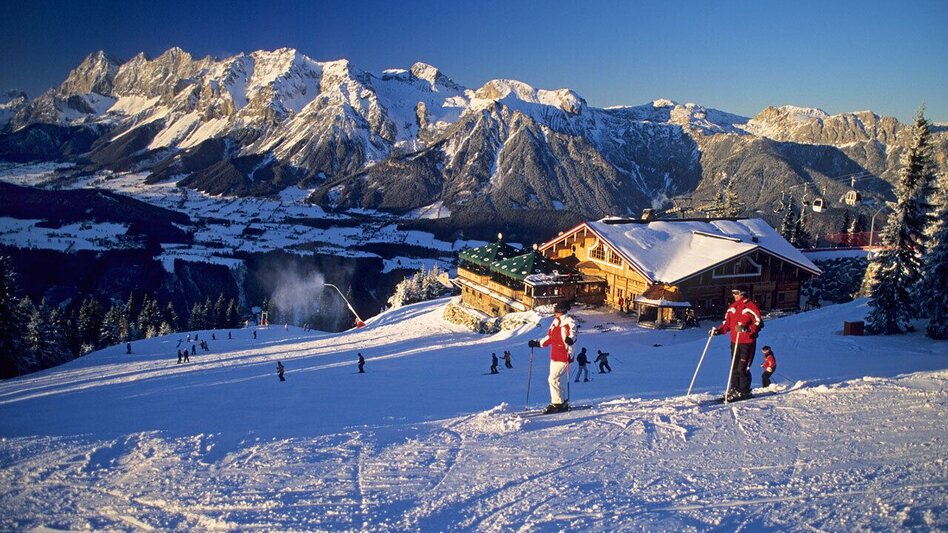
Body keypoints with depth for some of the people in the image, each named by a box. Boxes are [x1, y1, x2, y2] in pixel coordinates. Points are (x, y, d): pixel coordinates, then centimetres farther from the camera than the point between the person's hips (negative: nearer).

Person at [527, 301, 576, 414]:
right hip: (554, 356, 9)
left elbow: (573, 333, -24)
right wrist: (537, 343, 25)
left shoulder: (569, 321, -9)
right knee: (556, 379, 12)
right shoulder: (556, 321, 14)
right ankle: (562, 403, 21)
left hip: (563, 356, -9)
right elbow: (549, 338, 23)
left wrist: (570, 339, -46)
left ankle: (557, 403, -3)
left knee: (553, 378, -12)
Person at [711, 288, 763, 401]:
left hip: (747, 343, -7)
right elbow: (727, 324, 16)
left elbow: (759, 323, -13)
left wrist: (746, 329, -27)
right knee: (734, 367, 9)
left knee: (742, 368, -7)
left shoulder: (750, 306, -8)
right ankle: (734, 389, 17)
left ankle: (744, 391, 5)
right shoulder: (732, 307, 12)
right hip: (734, 342, 7)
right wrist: (718, 330, 0)